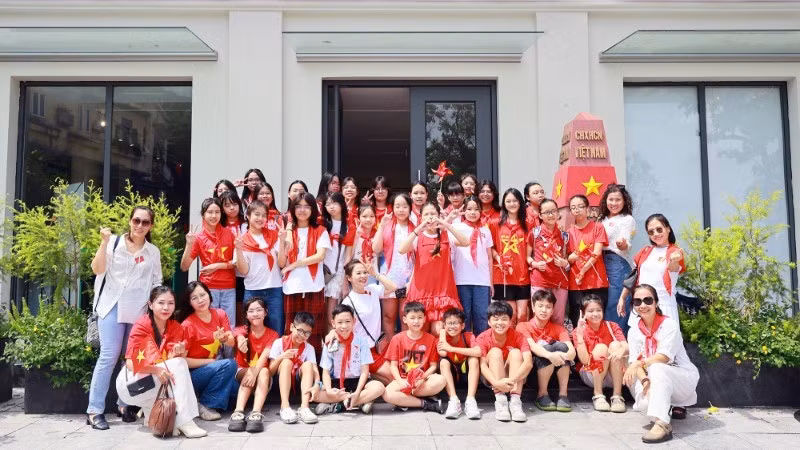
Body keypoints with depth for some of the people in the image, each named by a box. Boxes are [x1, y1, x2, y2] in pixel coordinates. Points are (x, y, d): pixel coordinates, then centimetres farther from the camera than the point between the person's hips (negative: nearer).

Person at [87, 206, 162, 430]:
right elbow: (97, 269, -8)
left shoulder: (153, 252, 10)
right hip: (112, 307, -3)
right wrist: (104, 242, -17)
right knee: (109, 355, -10)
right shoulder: (114, 242, 2)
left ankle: (125, 403, 18)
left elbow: (157, 283, 13)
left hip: (139, 311, 3)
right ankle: (94, 410, -4)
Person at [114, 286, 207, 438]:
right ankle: (183, 421, -28)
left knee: (180, 363, -23)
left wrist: (176, 353, -31)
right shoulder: (141, 326, -15)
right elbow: (130, 364, -18)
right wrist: (156, 369, -33)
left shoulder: (176, 328, -2)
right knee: (177, 365, -26)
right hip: (131, 384, -5)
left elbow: (172, 361, -9)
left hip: (160, 383, 5)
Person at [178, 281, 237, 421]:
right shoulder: (188, 325, -16)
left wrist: (224, 338, -26)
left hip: (214, 370, 5)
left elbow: (232, 342, -4)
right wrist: (210, 361, -15)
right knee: (228, 364, -28)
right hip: (191, 374, -5)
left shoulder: (220, 314, -2)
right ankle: (204, 405, -14)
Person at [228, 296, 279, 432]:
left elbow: (265, 355, -20)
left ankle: (256, 414, -48)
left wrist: (255, 372, -41)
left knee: (264, 371, -33)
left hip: (262, 377, 0)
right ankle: (238, 412, -47)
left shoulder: (272, 335, -2)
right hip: (242, 373, 0)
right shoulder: (242, 330, -2)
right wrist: (241, 345, -55)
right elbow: (240, 339, -29)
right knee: (249, 372, -32)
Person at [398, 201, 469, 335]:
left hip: (443, 291, 0)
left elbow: (466, 242, -13)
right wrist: (419, 228, -23)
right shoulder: (418, 237, 3)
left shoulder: (446, 236, 6)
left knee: (439, 331, -9)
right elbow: (401, 250, -17)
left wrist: (447, 225, -22)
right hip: (421, 291, 0)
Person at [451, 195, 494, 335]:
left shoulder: (485, 230, 13)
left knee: (482, 316, 2)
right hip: (462, 280, -2)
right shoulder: (457, 228, 5)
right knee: (464, 316, 4)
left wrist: (491, 282, 11)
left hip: (482, 280, 2)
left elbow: (489, 257, 14)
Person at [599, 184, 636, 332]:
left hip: (618, 263, -7)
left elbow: (626, 245, -16)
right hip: (602, 263, 7)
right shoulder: (603, 220, 17)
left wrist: (623, 245, -38)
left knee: (615, 305, -9)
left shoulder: (627, 219, -3)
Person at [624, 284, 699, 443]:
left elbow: (664, 357, -24)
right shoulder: (634, 331, 0)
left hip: (684, 378, -5)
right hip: (657, 380, 5)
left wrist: (639, 363, -31)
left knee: (656, 368, -35)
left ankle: (662, 424, -40)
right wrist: (645, 381, -28)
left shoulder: (669, 324, -13)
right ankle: (673, 406, 14)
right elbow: (635, 362, -10)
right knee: (643, 403, -25)